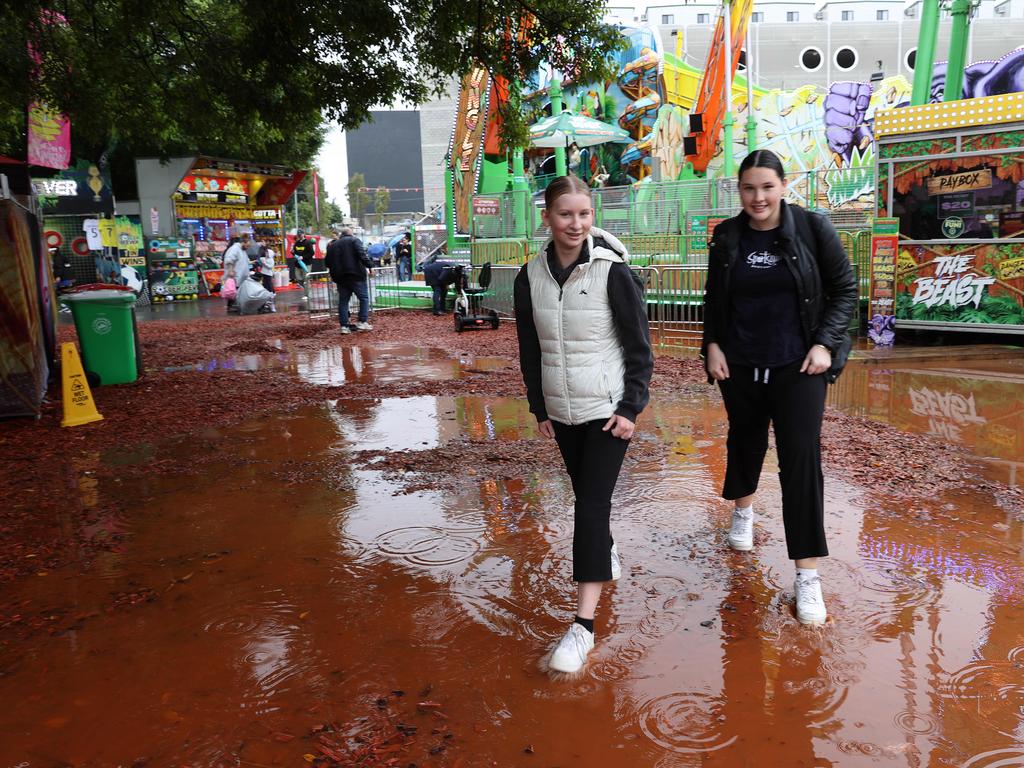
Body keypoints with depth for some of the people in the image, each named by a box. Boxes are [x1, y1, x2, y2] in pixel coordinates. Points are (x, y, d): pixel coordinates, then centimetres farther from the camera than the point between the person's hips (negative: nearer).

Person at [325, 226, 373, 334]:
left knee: (343, 301, 8)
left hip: (340, 277, 5)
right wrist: (370, 266, -15)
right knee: (364, 298, 3)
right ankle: (362, 322, -4)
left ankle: (344, 326, 5)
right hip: (356, 275, -5)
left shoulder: (332, 245, 19)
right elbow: (362, 255, -14)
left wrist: (334, 274, 25)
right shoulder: (355, 240, 2)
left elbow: (328, 263, 18)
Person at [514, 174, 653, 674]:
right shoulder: (531, 276, 0)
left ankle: (583, 625, -6)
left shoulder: (613, 271, -12)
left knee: (592, 504, -9)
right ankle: (607, 553, 50)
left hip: (608, 409, -4)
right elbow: (530, 349, 9)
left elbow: (639, 346, -8)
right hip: (562, 410, 4)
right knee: (585, 495, 19)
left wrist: (631, 408, -11)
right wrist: (539, 408, 10)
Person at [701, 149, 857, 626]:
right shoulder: (726, 237, 1)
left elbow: (844, 288, -1)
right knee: (745, 441, 19)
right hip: (740, 366, 3)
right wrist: (712, 345, 1)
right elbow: (713, 300, 11)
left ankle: (808, 575, 0)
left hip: (797, 366, -3)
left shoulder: (812, 228, -6)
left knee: (801, 458, -8)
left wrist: (825, 343, -10)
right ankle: (743, 508, 51)